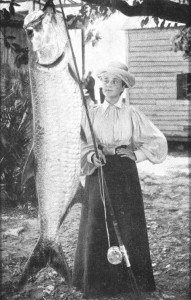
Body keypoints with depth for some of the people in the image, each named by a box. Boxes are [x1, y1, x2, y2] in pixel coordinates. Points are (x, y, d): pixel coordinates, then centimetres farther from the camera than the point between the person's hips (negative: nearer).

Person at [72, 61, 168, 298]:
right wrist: (91, 156, -16)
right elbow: (83, 143, 3)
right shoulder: (92, 114, 5)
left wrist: (137, 154, -6)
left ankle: (130, 278, 12)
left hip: (125, 174, -1)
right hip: (99, 172, 1)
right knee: (97, 223, 1)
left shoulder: (132, 115, 2)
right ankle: (97, 278, 13)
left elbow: (158, 141, 5)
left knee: (127, 223, 0)